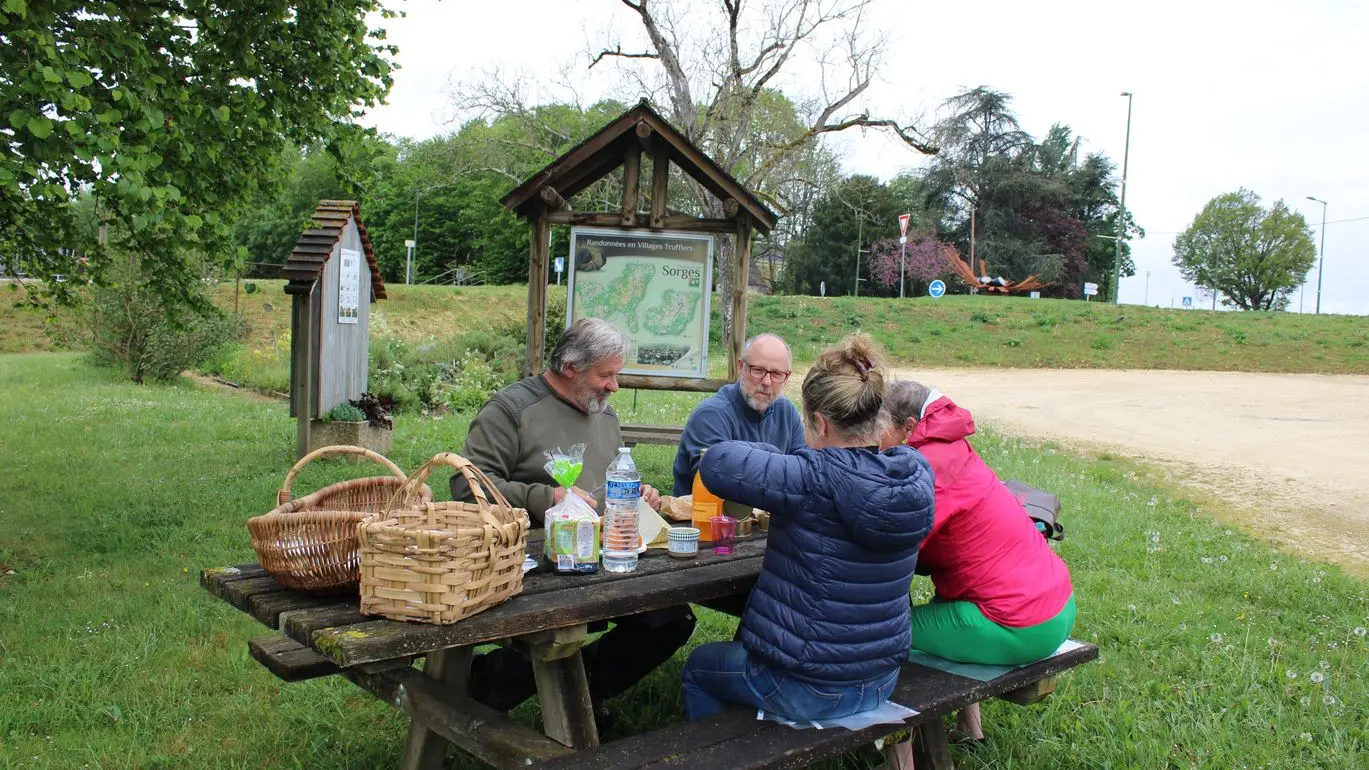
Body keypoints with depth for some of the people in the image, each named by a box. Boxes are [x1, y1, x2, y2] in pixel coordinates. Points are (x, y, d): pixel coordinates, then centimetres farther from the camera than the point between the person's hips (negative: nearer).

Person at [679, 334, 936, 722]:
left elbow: (716, 464, -27)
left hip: (808, 691, -7)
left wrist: (763, 453, -6)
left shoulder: (816, 479, -28)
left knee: (699, 666, 25)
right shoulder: (918, 475, -8)